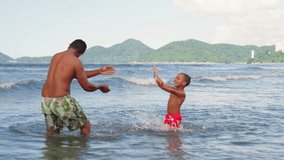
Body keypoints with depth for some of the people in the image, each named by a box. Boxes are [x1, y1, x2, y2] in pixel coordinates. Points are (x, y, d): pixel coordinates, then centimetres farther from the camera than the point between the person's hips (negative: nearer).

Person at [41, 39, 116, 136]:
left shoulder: (56, 56, 16)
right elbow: (87, 87, -2)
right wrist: (101, 87, 18)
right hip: (61, 100, -7)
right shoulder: (76, 62, -8)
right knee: (85, 126, 10)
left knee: (52, 133, 18)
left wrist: (100, 71, 28)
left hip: (45, 99, 7)